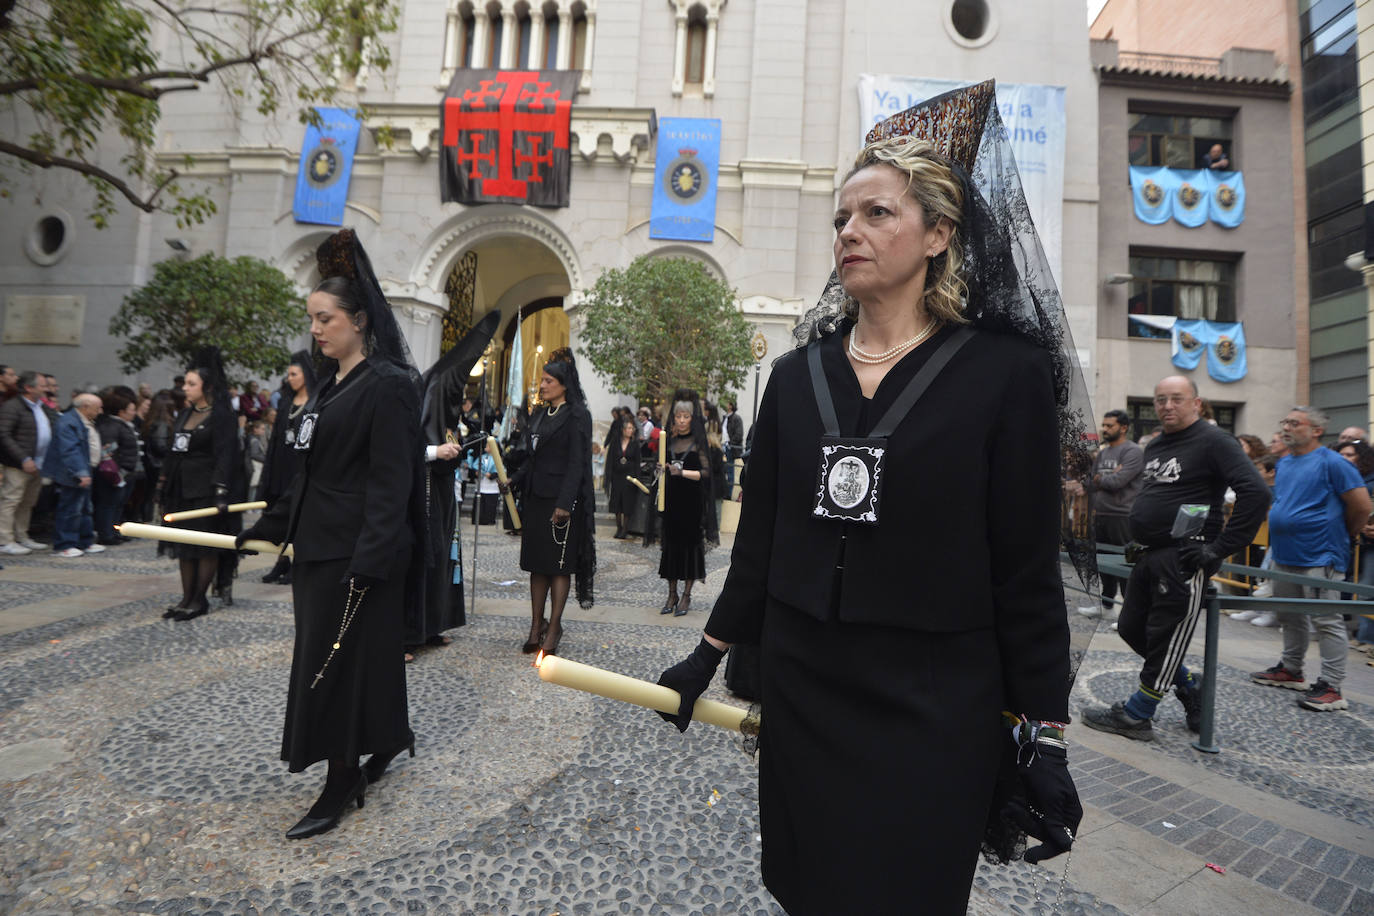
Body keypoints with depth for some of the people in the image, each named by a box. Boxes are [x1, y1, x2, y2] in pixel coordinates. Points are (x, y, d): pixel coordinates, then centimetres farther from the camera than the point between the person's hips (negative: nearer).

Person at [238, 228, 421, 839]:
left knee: (340, 656, 0)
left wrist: (368, 564, -23)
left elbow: (391, 482, -20)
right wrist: (269, 528, 21)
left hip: (359, 550, -9)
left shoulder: (386, 384, -14)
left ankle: (343, 783, 17)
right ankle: (390, 737, 37)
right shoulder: (331, 384, 13)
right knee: (350, 652, 17)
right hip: (318, 545, 9)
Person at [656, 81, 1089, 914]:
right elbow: (760, 537, 7)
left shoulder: (1003, 372, -8)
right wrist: (707, 657, 9)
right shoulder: (798, 373, 3)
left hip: (933, 709, -3)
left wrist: (1044, 738, -6)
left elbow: (1028, 572, -7)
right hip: (801, 690, 4)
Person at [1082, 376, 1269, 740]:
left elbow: (1256, 492, -20)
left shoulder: (1212, 441, -10)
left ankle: (1135, 716, 12)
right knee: (1131, 629, 14)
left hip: (1184, 559, -9)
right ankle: (1191, 686, 31)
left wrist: (1219, 549, -20)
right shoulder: (1154, 447, 16)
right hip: (1149, 556, 9)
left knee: (1165, 637, 1)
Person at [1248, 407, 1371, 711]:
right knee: (1291, 618, 18)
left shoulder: (1332, 463, -12)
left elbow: (1362, 507, -12)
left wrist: (1341, 535, 1)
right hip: (1285, 556, 9)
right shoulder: (1283, 463, 13)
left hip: (1319, 558, -9)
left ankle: (1331, 687, 3)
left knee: (1327, 622, -3)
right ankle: (1290, 670, 31)